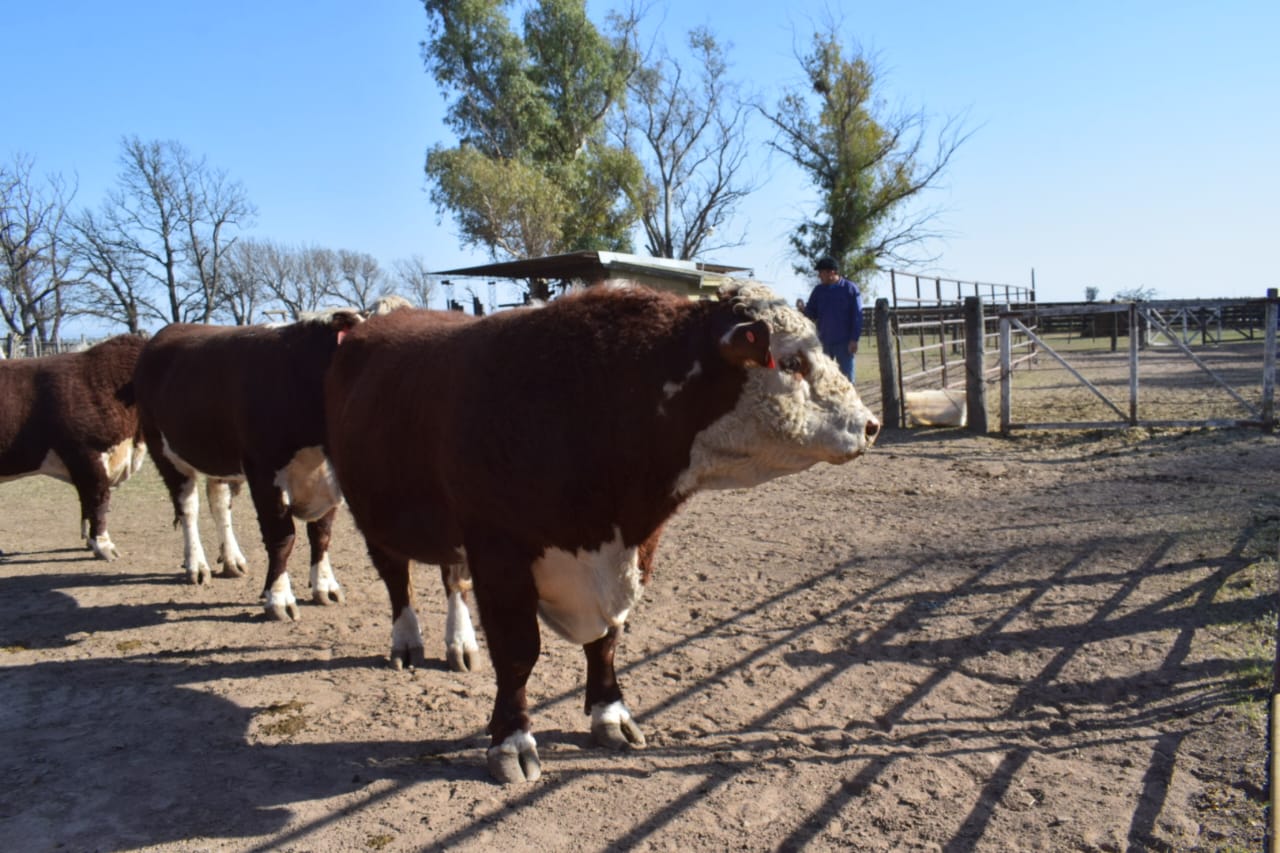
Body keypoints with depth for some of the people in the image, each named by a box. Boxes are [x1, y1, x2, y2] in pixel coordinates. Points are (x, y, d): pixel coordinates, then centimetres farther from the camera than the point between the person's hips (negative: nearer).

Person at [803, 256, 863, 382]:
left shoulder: (850, 288, -5)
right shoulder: (819, 290, 7)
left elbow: (857, 316, -8)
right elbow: (810, 312, 9)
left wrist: (854, 339, -13)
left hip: (844, 342, -4)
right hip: (824, 341, 4)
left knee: (846, 377, 2)